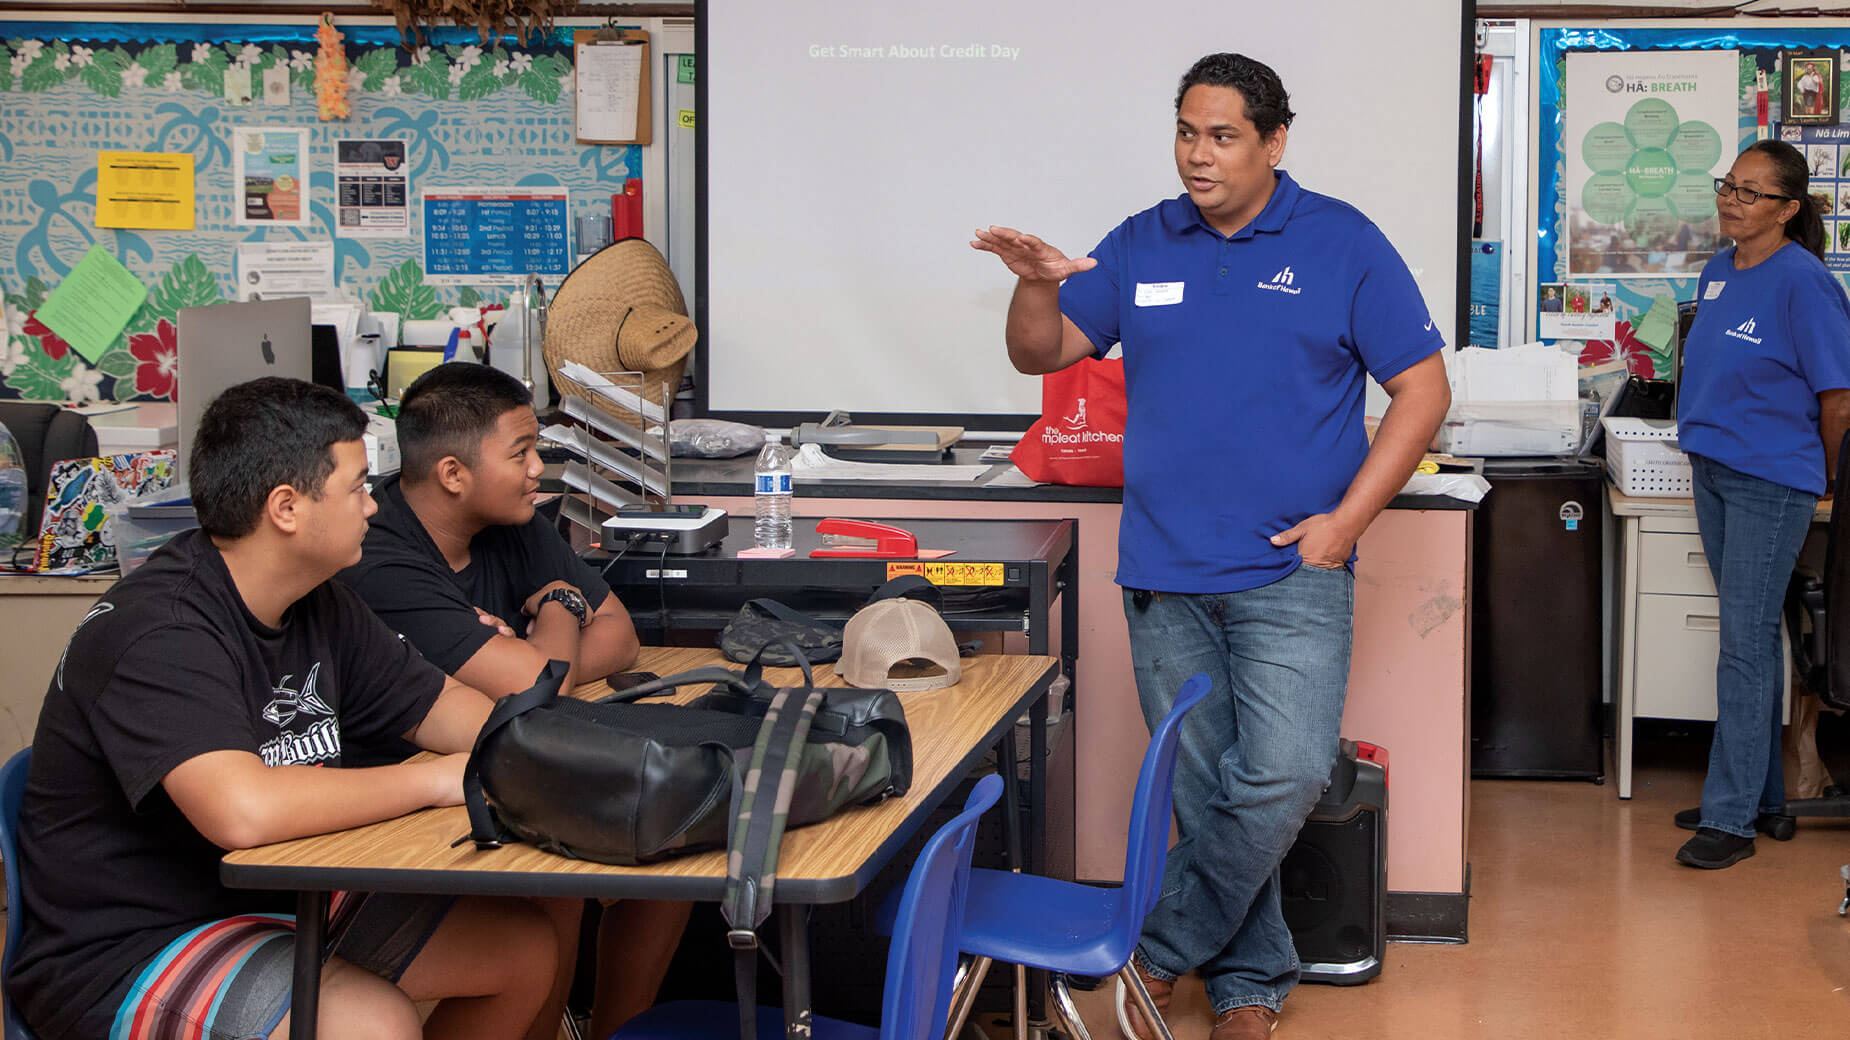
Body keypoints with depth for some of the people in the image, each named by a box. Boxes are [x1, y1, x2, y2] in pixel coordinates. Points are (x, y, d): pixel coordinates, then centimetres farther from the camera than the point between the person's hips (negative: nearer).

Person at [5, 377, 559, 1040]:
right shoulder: (158, 636, -25)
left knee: (524, 945, 6)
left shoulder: (318, 607, 5)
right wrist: (432, 779, -26)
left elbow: (436, 705, 16)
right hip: (128, 953, -10)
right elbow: (244, 809, -39)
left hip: (278, 898, 10)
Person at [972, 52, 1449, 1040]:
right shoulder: (1141, 246, 10)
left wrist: (1345, 520, -8)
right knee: (1202, 792, 7)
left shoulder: (1343, 245, 0)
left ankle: (1161, 954, 1)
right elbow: (1042, 353, 12)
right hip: (1165, 578, 3)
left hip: (1290, 573, -3)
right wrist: (1038, 285, -10)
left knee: (1282, 776, -17)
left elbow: (1421, 388, 0)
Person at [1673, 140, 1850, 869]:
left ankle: (1730, 817, 0)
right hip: (1712, 473, 8)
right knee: (1752, 637, 15)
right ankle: (1764, 799, 25)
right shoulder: (1717, 273, 8)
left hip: (1770, 483, -8)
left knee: (1745, 644, -6)